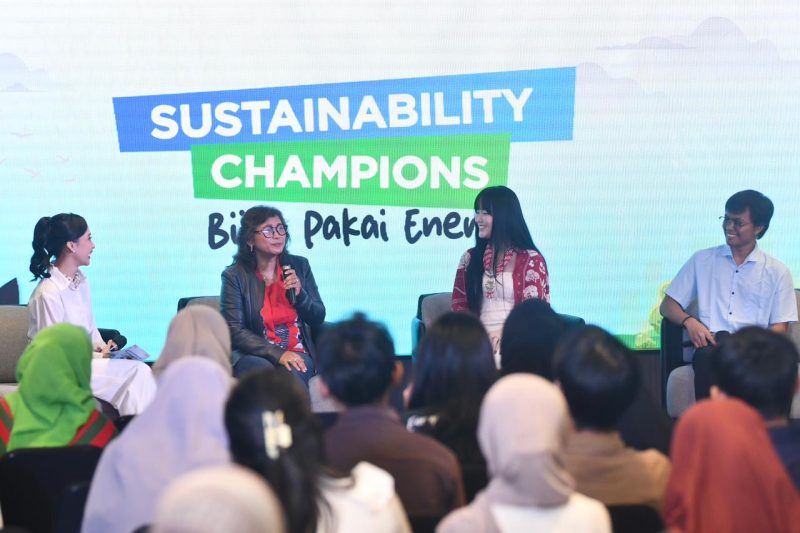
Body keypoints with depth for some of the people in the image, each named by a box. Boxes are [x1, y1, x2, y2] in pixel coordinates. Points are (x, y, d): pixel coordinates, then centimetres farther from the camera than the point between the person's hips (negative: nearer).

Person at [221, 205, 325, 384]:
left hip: (297, 354, 2)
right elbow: (234, 331, -8)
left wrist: (299, 293, -8)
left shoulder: (299, 266, 9)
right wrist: (278, 354, -19)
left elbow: (318, 318, 13)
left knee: (292, 374, -32)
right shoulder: (234, 276, -3)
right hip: (254, 355, -2)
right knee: (263, 369, -36)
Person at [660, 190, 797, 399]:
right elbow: (668, 306, 18)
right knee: (708, 358, -38)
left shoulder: (777, 272, 15)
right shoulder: (702, 260, 19)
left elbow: (779, 329, 10)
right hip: (711, 347, 1)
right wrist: (690, 321, -5)